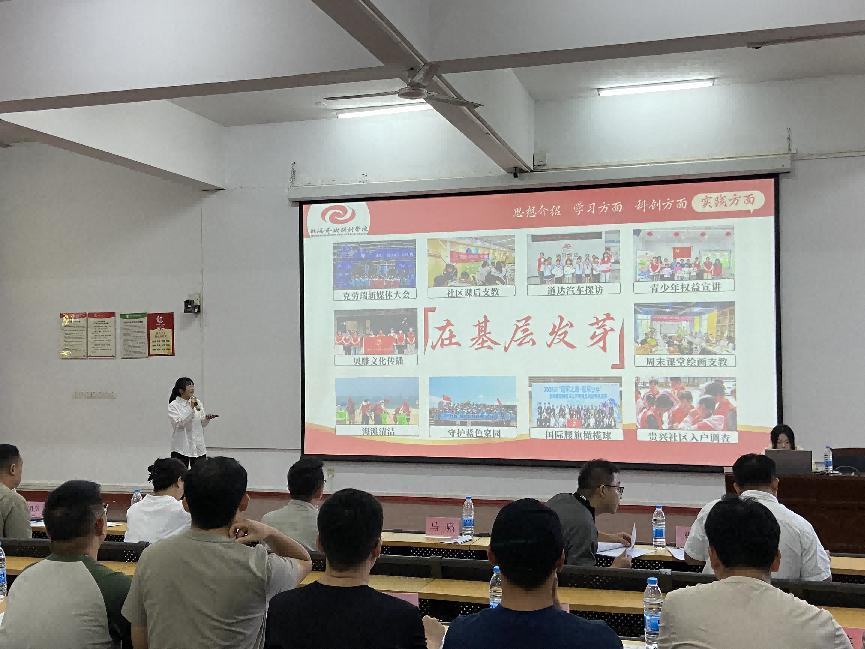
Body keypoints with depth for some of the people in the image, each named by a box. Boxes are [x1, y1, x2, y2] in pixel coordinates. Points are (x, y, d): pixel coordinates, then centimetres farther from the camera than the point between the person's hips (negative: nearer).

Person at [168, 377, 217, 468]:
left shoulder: (198, 402, 8)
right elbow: (178, 423, -18)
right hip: (181, 447, -4)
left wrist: (207, 419, -9)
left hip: (199, 447, 4)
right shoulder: (173, 405, -4)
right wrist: (191, 408, -21)